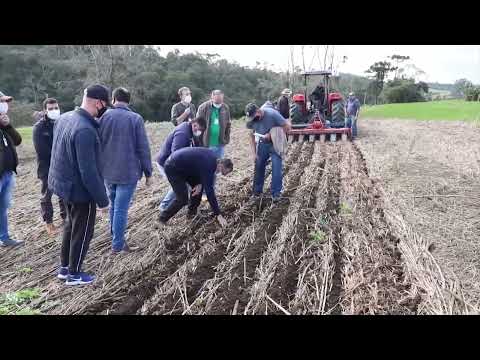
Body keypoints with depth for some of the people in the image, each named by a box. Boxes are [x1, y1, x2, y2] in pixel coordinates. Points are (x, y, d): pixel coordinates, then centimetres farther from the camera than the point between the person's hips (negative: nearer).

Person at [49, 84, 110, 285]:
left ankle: (64, 267, 38)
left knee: (71, 226, 25)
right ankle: (74, 274, 26)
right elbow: (89, 172, -28)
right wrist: (102, 199, -20)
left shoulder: (64, 118, 0)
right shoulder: (85, 130, -30)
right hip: (80, 189, -9)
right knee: (82, 232, 10)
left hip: (63, 183, 9)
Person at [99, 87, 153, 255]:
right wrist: (148, 173, -1)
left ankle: (115, 236, 37)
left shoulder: (103, 117, -1)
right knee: (121, 209, 2)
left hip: (107, 171, 4)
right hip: (128, 172, -4)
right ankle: (117, 245, 9)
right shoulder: (136, 119, -10)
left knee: (113, 205, 22)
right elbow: (143, 148, -10)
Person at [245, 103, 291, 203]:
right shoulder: (251, 120, -11)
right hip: (262, 144, 4)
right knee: (258, 167, 6)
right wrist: (254, 153, -3)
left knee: (276, 169, -7)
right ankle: (257, 192, 20)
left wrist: (272, 134, -23)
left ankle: (276, 193, 3)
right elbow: (252, 136, 2)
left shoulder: (272, 114, -26)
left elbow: (287, 126, -20)